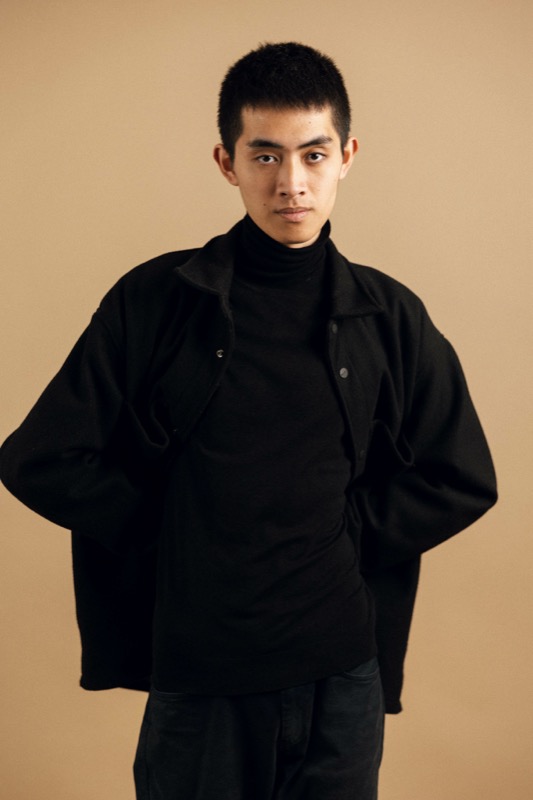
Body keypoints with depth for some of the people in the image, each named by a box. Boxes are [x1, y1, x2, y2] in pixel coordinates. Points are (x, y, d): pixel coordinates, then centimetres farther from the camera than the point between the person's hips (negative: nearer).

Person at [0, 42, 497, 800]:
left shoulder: (389, 317, 2)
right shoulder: (154, 302, -4)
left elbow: (463, 482, 8)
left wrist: (347, 535, -1)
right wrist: (172, 536, -4)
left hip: (341, 674, 2)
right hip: (196, 673, -1)